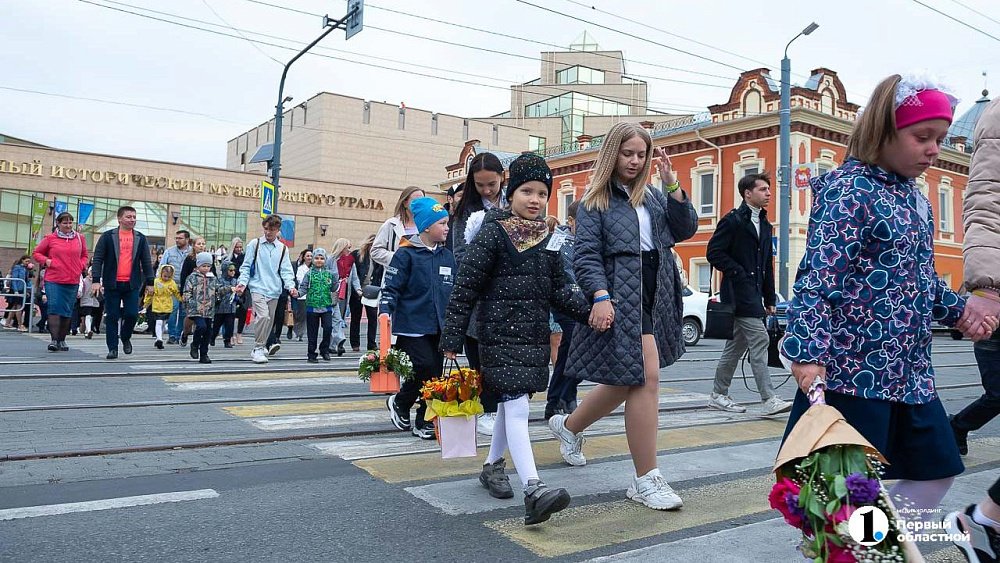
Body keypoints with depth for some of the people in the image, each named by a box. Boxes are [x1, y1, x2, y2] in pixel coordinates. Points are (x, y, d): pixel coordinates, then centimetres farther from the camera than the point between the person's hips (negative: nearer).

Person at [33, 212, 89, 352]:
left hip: (73, 282, 2)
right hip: (53, 281, -2)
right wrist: (46, 261, -5)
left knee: (67, 311, 6)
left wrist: (82, 266, 2)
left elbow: (84, 255, 21)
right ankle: (54, 339, -10)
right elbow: (36, 253, 13)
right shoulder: (50, 238, 4)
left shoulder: (79, 238, 10)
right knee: (54, 308, -9)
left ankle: (62, 340, 14)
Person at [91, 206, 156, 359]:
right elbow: (98, 259, -1)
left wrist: (149, 282, 7)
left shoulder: (141, 238, 9)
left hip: (132, 284, 1)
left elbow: (146, 262, 11)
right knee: (112, 317, 3)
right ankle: (112, 348, 11)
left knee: (132, 314, -5)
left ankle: (126, 338, 22)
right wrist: (96, 280, -9)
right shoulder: (108, 236, 2)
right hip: (112, 283, -1)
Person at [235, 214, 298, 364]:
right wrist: (242, 282, -10)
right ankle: (258, 349, -11)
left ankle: (261, 347, 26)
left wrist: (291, 286, -9)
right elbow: (246, 266, 4)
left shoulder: (282, 248, 9)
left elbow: (286, 270, 7)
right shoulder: (254, 244, 2)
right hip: (258, 288, -4)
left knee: (270, 320, 10)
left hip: (274, 290, 4)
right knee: (263, 315, -21)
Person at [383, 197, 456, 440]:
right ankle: (399, 402, 16)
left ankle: (425, 422, 20)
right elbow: (391, 288, -7)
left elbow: (454, 292, 19)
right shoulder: (406, 254, -6)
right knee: (425, 370, -12)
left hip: (438, 328, 6)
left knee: (436, 374, 5)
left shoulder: (447, 256, 12)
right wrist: (385, 313, -21)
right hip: (411, 327, -6)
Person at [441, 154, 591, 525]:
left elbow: (559, 289, 13)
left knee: (511, 403, 17)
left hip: (535, 335, 7)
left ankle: (492, 465, 36)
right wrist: (452, 339, -12)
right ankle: (533, 490, -20)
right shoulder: (492, 234, -8)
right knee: (516, 406, -14)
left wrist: (590, 311, -4)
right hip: (501, 332, -7)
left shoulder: (548, 239, 10)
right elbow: (466, 287, -10)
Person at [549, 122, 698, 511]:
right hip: (621, 299, -7)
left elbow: (686, 229, 6)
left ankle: (568, 426, 40)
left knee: (627, 380, 14)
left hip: (654, 299, 7)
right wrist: (600, 296, -23)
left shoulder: (652, 196, 17)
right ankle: (646, 481, -2)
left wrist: (671, 184, -3)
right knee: (647, 378, -12)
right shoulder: (595, 200, -1)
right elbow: (586, 254, -9)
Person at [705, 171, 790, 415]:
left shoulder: (765, 225, 18)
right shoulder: (733, 220, -6)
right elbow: (714, 253, -13)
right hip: (739, 292, -9)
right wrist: (739, 274, -15)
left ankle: (718, 395, 19)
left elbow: (768, 264, 20)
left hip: (754, 293, 9)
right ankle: (769, 399, -11)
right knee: (759, 340, -13)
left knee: (737, 345, 11)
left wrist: (769, 299, 16)